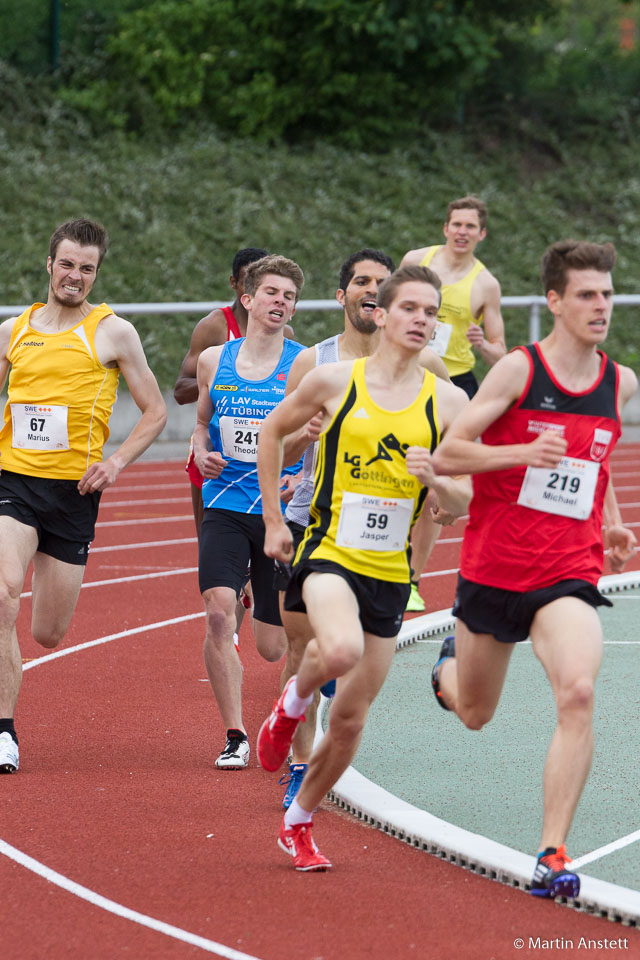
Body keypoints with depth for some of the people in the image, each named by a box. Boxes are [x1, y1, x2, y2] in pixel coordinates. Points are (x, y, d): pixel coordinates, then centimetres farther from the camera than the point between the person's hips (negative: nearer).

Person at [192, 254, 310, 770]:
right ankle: (235, 736, -10)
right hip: (226, 507, 2)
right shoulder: (214, 360, 7)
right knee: (219, 612, -21)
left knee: (273, 646, 2)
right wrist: (202, 453, 1)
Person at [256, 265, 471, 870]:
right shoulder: (334, 381, -4)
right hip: (329, 552, -3)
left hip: (389, 570, 3)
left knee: (350, 719, 7)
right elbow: (273, 432, 12)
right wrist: (273, 519, 11)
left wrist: (434, 479, -17)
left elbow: (462, 504, 5)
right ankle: (293, 701, 0)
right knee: (340, 650, -35)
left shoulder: (447, 401, 1)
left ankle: (298, 824, 29)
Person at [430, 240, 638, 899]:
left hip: (567, 573, 1)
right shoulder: (518, 369, -9)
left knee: (578, 692, -25)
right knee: (474, 714, 17)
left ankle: (553, 856, -23)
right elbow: (445, 455, -10)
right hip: (493, 566, -1)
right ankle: (449, 668, 57)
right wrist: (524, 453, -24)